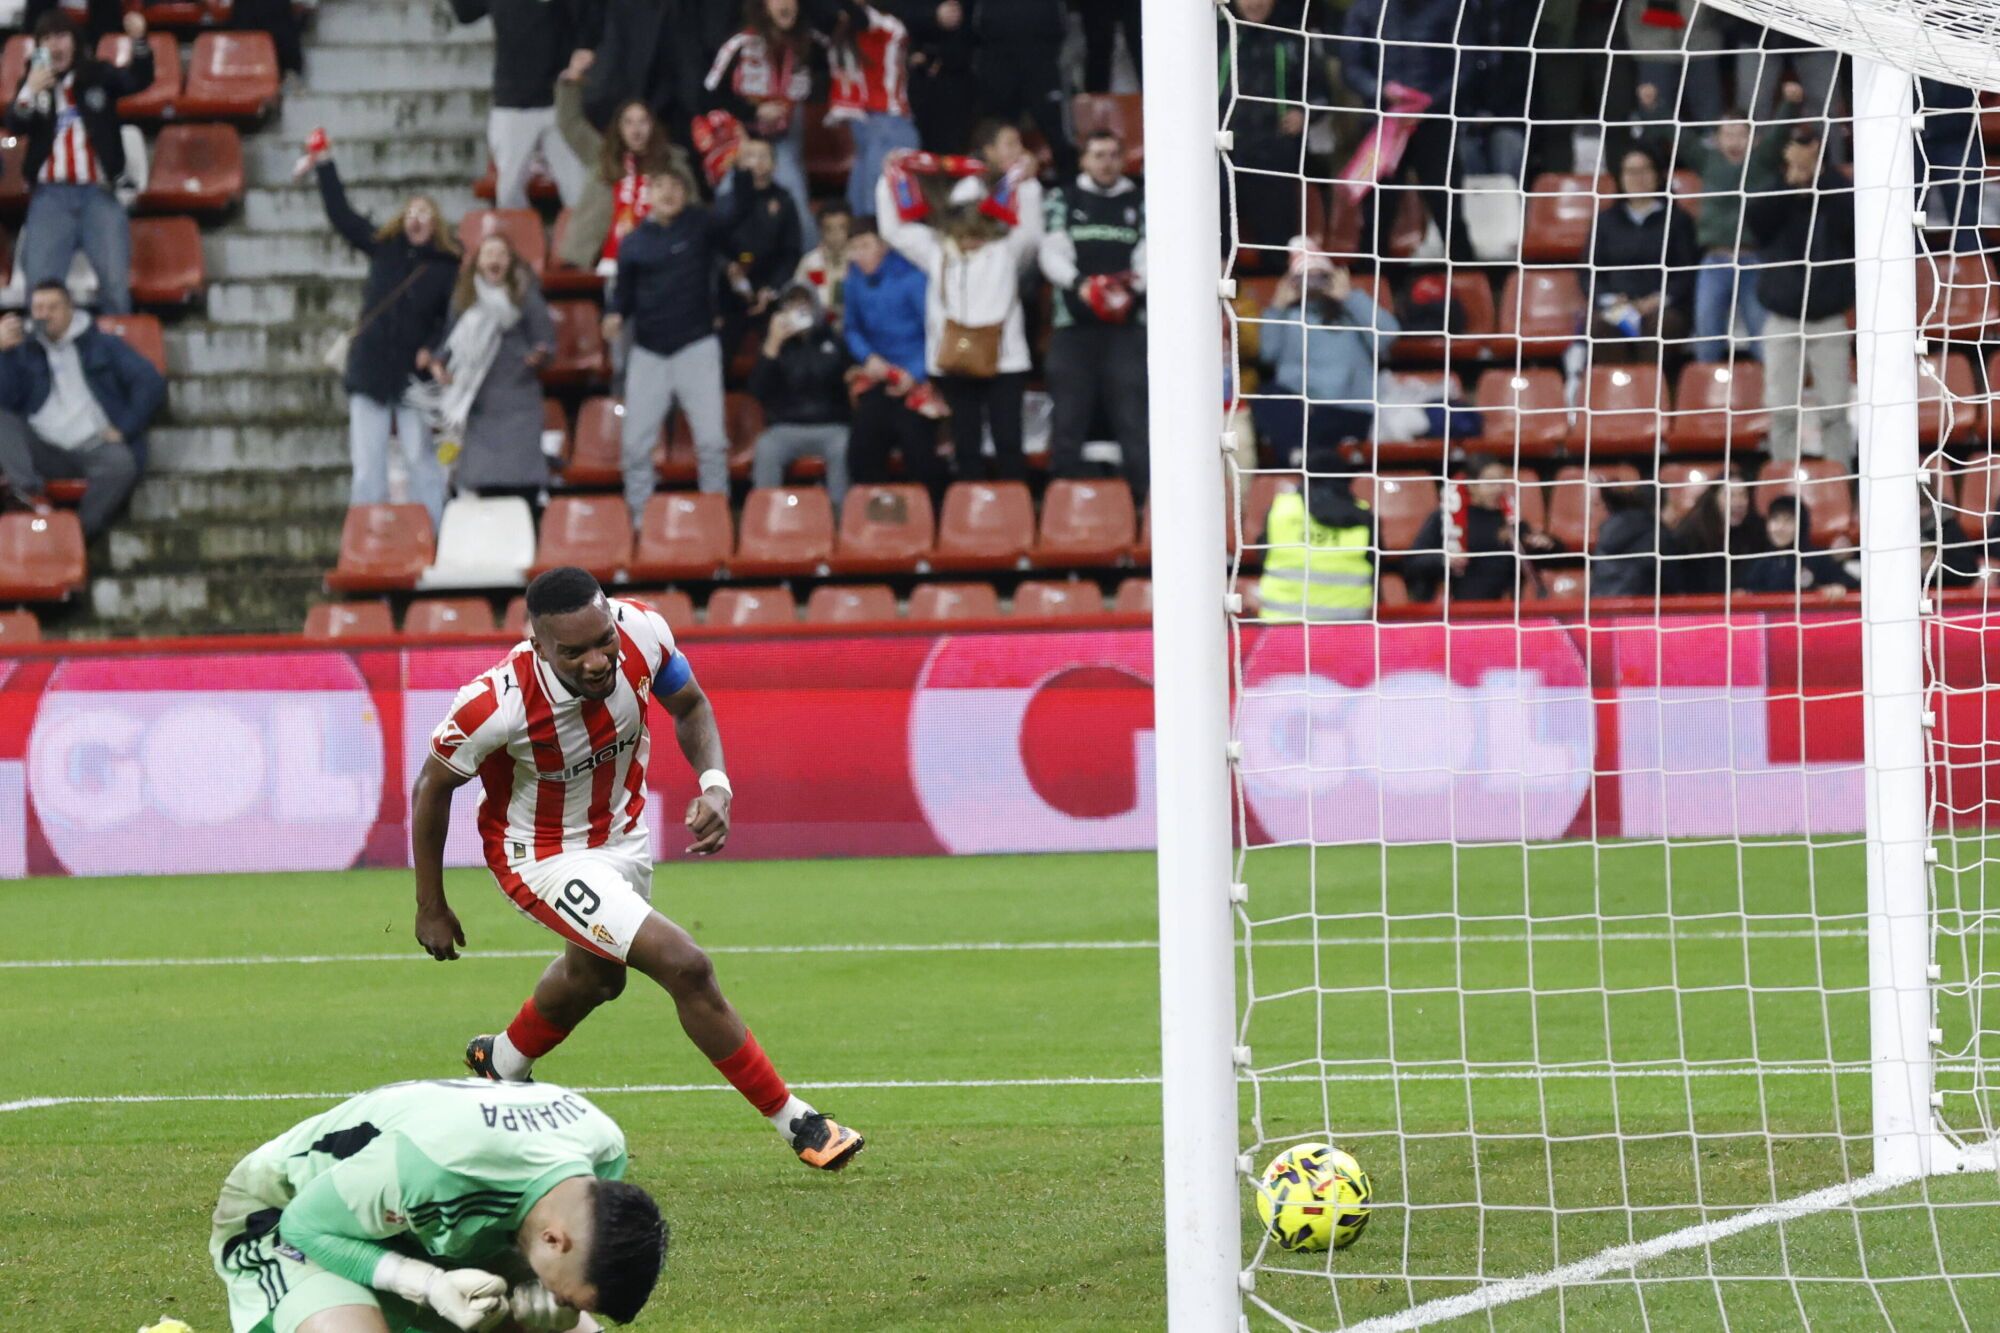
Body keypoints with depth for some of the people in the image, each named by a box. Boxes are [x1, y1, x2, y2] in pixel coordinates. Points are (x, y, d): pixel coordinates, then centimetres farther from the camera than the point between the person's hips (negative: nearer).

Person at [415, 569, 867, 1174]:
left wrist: (714, 784, -22)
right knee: (686, 968, -20)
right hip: (544, 857, -6)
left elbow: (690, 707, -2)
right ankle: (796, 1124, -5)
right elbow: (433, 786, -17)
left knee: (593, 976, 32)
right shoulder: (497, 704, -36)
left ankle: (499, 1067, 62)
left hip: (622, 836, 6)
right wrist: (432, 909, -7)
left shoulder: (642, 631, -25)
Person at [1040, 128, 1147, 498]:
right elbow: (1052, 255, 0)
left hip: (1128, 324, 0)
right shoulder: (1063, 201, 11)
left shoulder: (1141, 204, 12)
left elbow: (1150, 257, 2)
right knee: (1069, 414, 0)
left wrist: (1133, 284, -19)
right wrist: (1080, 285, -18)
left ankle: (1144, 494, -6)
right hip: (1074, 322, 0)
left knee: (1133, 411, -7)